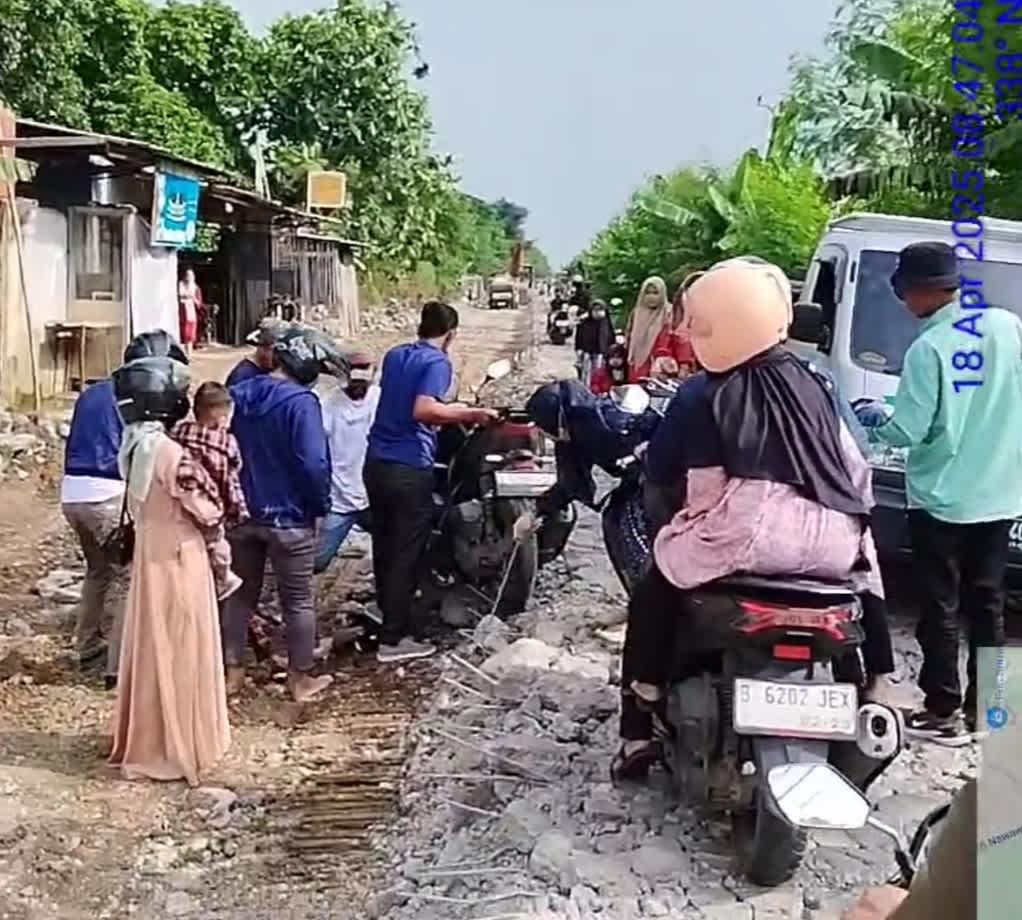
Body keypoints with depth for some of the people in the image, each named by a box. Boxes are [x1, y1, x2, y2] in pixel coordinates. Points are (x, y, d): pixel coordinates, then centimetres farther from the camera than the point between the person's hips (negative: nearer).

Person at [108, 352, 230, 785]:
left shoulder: (133, 445, 2)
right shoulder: (170, 452, -23)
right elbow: (201, 511, -18)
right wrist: (220, 510, 3)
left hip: (148, 556, 8)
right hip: (178, 561, -8)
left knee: (149, 649, 17)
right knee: (180, 653, 3)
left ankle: (143, 741, 30)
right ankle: (178, 747, 14)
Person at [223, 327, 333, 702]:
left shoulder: (237, 396, 3)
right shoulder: (301, 402, -17)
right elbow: (313, 463, -24)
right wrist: (320, 508, -9)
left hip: (241, 513, 6)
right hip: (289, 517, -6)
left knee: (239, 594, 17)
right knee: (298, 601, 7)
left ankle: (232, 671, 24)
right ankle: (301, 679, 16)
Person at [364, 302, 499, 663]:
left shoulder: (394, 355, 14)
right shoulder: (437, 362, -10)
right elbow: (423, 411, -25)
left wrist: (452, 411, 36)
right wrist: (470, 414, -17)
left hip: (377, 462, 8)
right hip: (409, 468, -8)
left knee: (384, 546, 17)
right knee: (406, 553, 0)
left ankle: (388, 616, 31)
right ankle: (393, 639, 4)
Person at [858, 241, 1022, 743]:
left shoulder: (928, 348, -18)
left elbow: (908, 432, -17)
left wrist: (873, 425, 2)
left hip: (942, 498, -6)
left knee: (940, 607, 5)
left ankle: (944, 711, 11)